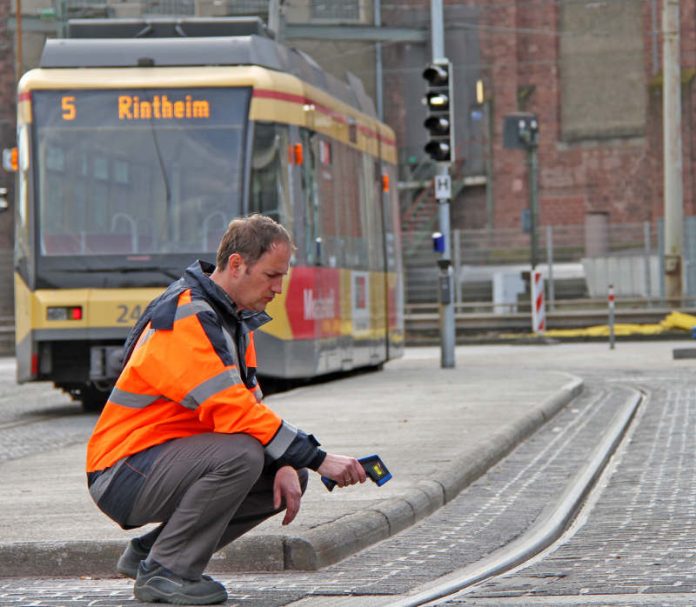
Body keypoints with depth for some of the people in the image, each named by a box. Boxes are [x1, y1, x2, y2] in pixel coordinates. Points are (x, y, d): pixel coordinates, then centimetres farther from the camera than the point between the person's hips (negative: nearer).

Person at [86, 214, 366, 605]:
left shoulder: (235, 317, 10)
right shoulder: (188, 319, -22)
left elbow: (250, 402, 12)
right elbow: (233, 412, -29)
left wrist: (286, 466, -6)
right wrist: (318, 459, -27)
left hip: (169, 461, 10)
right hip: (122, 476, -10)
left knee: (290, 479, 4)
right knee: (241, 453, -31)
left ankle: (149, 552, 10)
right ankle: (164, 571, -15)